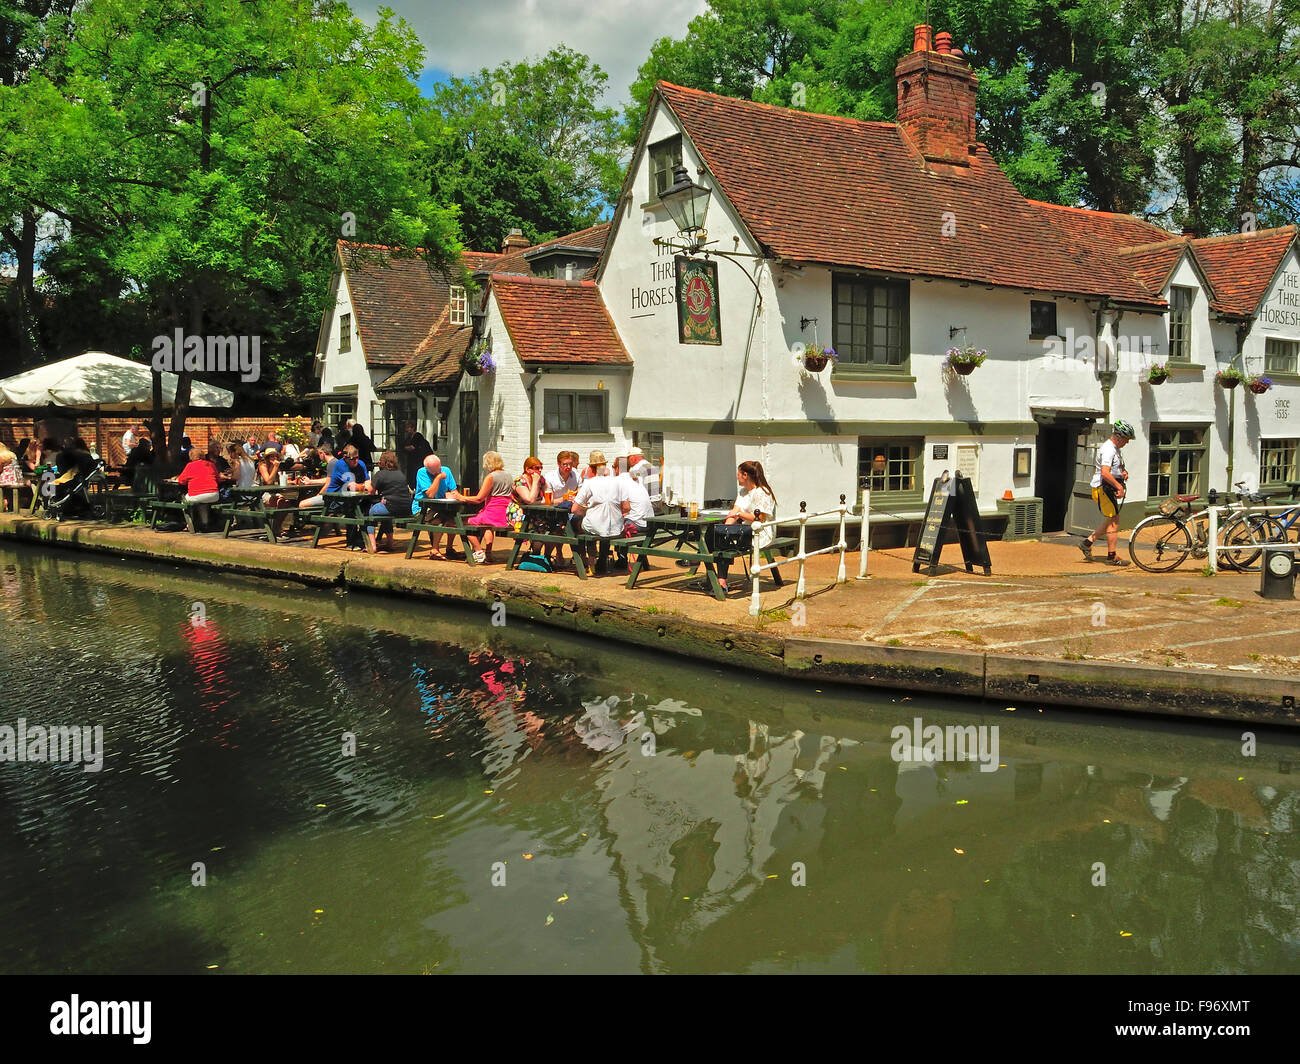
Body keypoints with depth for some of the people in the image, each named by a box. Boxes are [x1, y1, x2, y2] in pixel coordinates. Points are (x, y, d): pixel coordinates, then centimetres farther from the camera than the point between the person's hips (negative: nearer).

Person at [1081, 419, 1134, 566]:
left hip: (1110, 488, 10)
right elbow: (1105, 473, -29)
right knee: (1114, 521, -5)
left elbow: (1118, 466, 31)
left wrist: (1124, 472, 9)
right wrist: (1119, 486, -25)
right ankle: (1112, 557, 1)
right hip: (1104, 488, -10)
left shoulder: (1117, 448, 14)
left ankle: (1087, 543, 20)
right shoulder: (1108, 449, -19)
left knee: (1111, 520, 15)